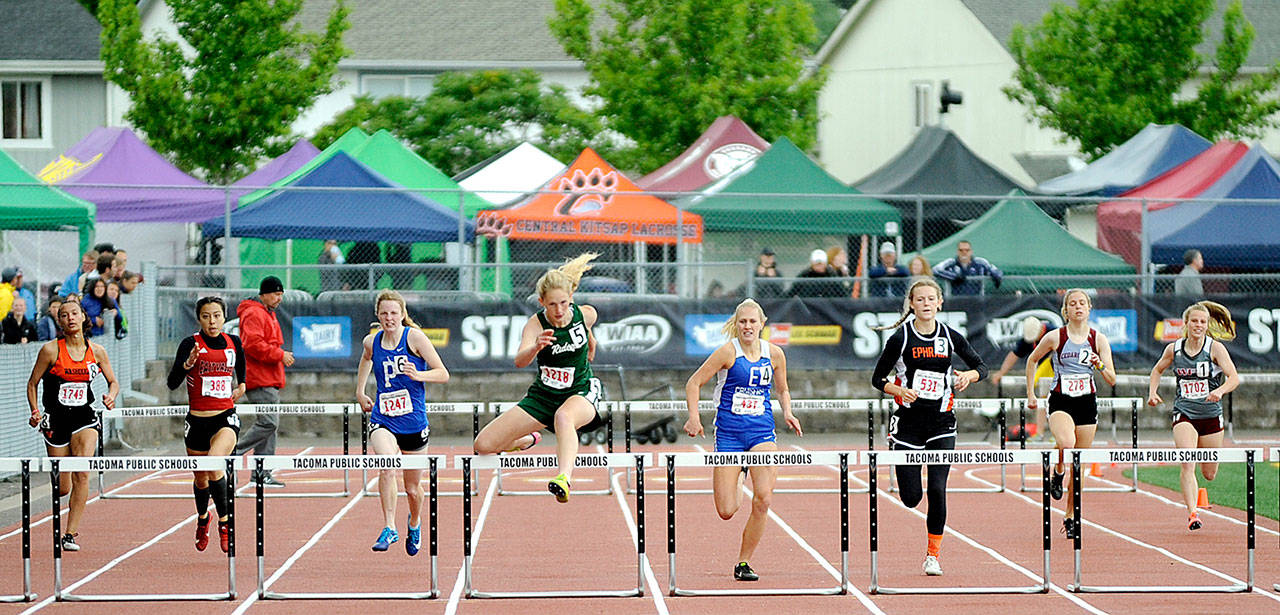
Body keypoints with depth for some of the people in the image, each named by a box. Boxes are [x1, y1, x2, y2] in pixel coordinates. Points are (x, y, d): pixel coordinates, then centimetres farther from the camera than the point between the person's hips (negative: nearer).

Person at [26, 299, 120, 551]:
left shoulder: (96, 351, 2)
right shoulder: (51, 350, -6)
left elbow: (113, 381, 14)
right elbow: (32, 383, 3)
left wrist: (111, 396, -7)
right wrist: (35, 412, -10)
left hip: (84, 417, 1)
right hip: (56, 420, -1)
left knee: (82, 473, -21)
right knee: (62, 489, 1)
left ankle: (70, 534, -15)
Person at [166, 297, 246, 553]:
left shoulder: (233, 342, 2)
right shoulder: (190, 344, -7)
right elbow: (172, 384, -16)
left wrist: (241, 384, 16)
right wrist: (187, 364, -31)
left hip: (226, 418, 0)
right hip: (197, 421, 0)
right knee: (200, 478, 14)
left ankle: (224, 522, -17)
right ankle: (202, 518, 45)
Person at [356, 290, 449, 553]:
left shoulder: (414, 337, -8)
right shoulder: (372, 342, 2)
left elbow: (443, 374, -9)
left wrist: (417, 375, -27)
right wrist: (359, 392, 24)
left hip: (413, 423, -1)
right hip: (382, 421, 1)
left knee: (412, 488, 12)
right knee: (387, 469, -29)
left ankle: (415, 523, 43)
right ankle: (389, 528, -25)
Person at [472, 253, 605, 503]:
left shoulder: (586, 314, -11)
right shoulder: (535, 325, -19)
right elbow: (519, 361, -38)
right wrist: (536, 347, -58)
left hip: (581, 392, -2)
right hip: (543, 396, 2)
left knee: (563, 416, -41)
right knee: (483, 446, -3)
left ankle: (564, 477, -62)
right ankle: (527, 440, 31)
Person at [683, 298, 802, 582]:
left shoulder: (774, 354, 5)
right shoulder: (728, 351, -7)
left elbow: (782, 390, 21)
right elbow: (694, 382, -2)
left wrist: (787, 412, 2)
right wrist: (693, 416, -15)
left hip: (762, 431, 2)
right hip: (729, 433, -2)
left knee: (763, 498, -18)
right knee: (727, 511, -5)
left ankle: (743, 563, -2)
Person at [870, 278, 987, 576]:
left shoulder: (950, 337, 2)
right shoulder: (900, 339, -5)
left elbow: (982, 367, 11)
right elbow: (878, 378, 0)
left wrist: (968, 375, -11)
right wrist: (900, 390, -19)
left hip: (941, 423, 1)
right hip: (908, 422, -1)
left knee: (937, 490, -10)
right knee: (911, 498, -3)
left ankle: (933, 554, 5)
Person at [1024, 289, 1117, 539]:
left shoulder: (1098, 339, 1)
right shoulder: (1055, 337, -3)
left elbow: (1112, 380, 1)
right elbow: (1032, 360, 12)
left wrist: (1100, 365, -19)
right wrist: (1030, 394, 10)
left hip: (1087, 403, 3)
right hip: (1060, 402, -2)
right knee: (1066, 443, -33)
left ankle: (1070, 516, 20)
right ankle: (1058, 472, 1)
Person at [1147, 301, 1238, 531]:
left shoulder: (1215, 348, -7)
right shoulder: (1173, 349, 0)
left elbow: (1234, 378, -14)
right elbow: (1157, 370, 20)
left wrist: (1220, 390, -34)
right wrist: (1152, 392, 4)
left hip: (1211, 415, 0)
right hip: (1184, 414, 0)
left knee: (1209, 474, 12)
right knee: (1188, 465, -21)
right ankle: (1192, 513, -24)